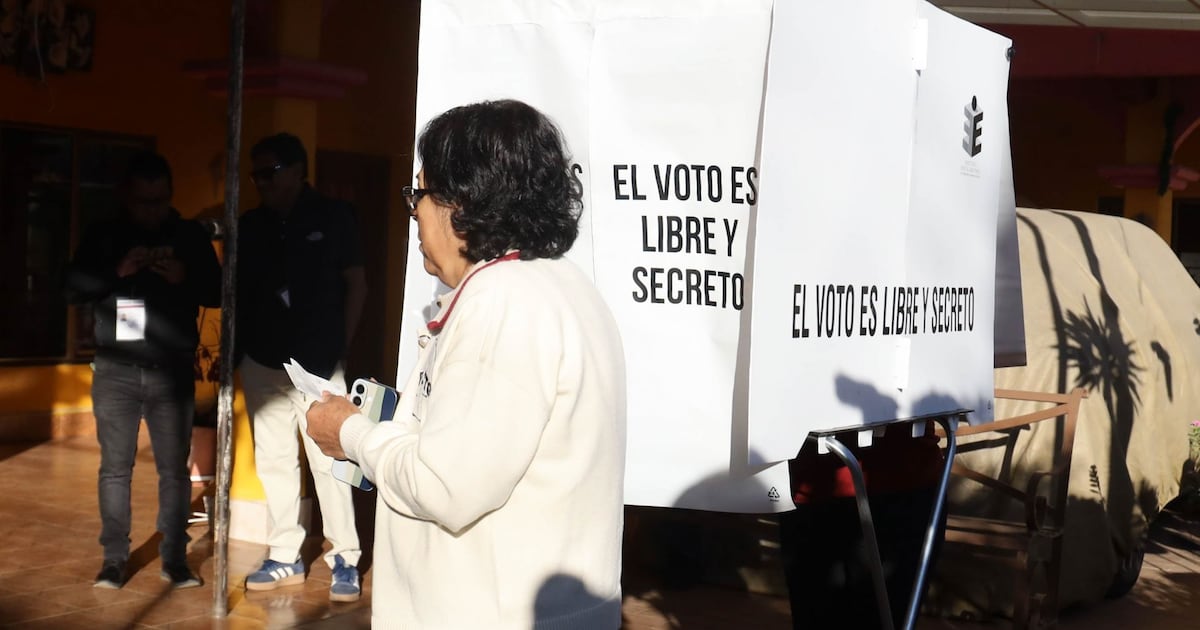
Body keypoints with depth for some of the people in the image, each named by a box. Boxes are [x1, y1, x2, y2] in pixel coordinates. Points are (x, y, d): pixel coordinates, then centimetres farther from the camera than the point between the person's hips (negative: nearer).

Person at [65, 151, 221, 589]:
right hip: (116, 370, 0)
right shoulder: (103, 237, 6)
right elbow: (73, 290, 0)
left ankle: (175, 559, 8)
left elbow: (217, 293, 4)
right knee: (115, 467, 1)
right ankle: (114, 559, 10)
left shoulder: (192, 237, 5)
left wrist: (183, 278, -16)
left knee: (175, 468, -1)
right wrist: (117, 272, -16)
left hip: (173, 370, 0)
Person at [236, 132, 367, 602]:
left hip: (317, 364, -4)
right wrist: (232, 350, 3)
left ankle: (344, 560, 5)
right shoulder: (250, 225, 8)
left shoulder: (332, 218, -2)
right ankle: (285, 558, 17)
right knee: (273, 461, 8)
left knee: (327, 461, -4)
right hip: (262, 362, 4)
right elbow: (235, 290, 12)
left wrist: (339, 347, -3)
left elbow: (356, 285, 1)